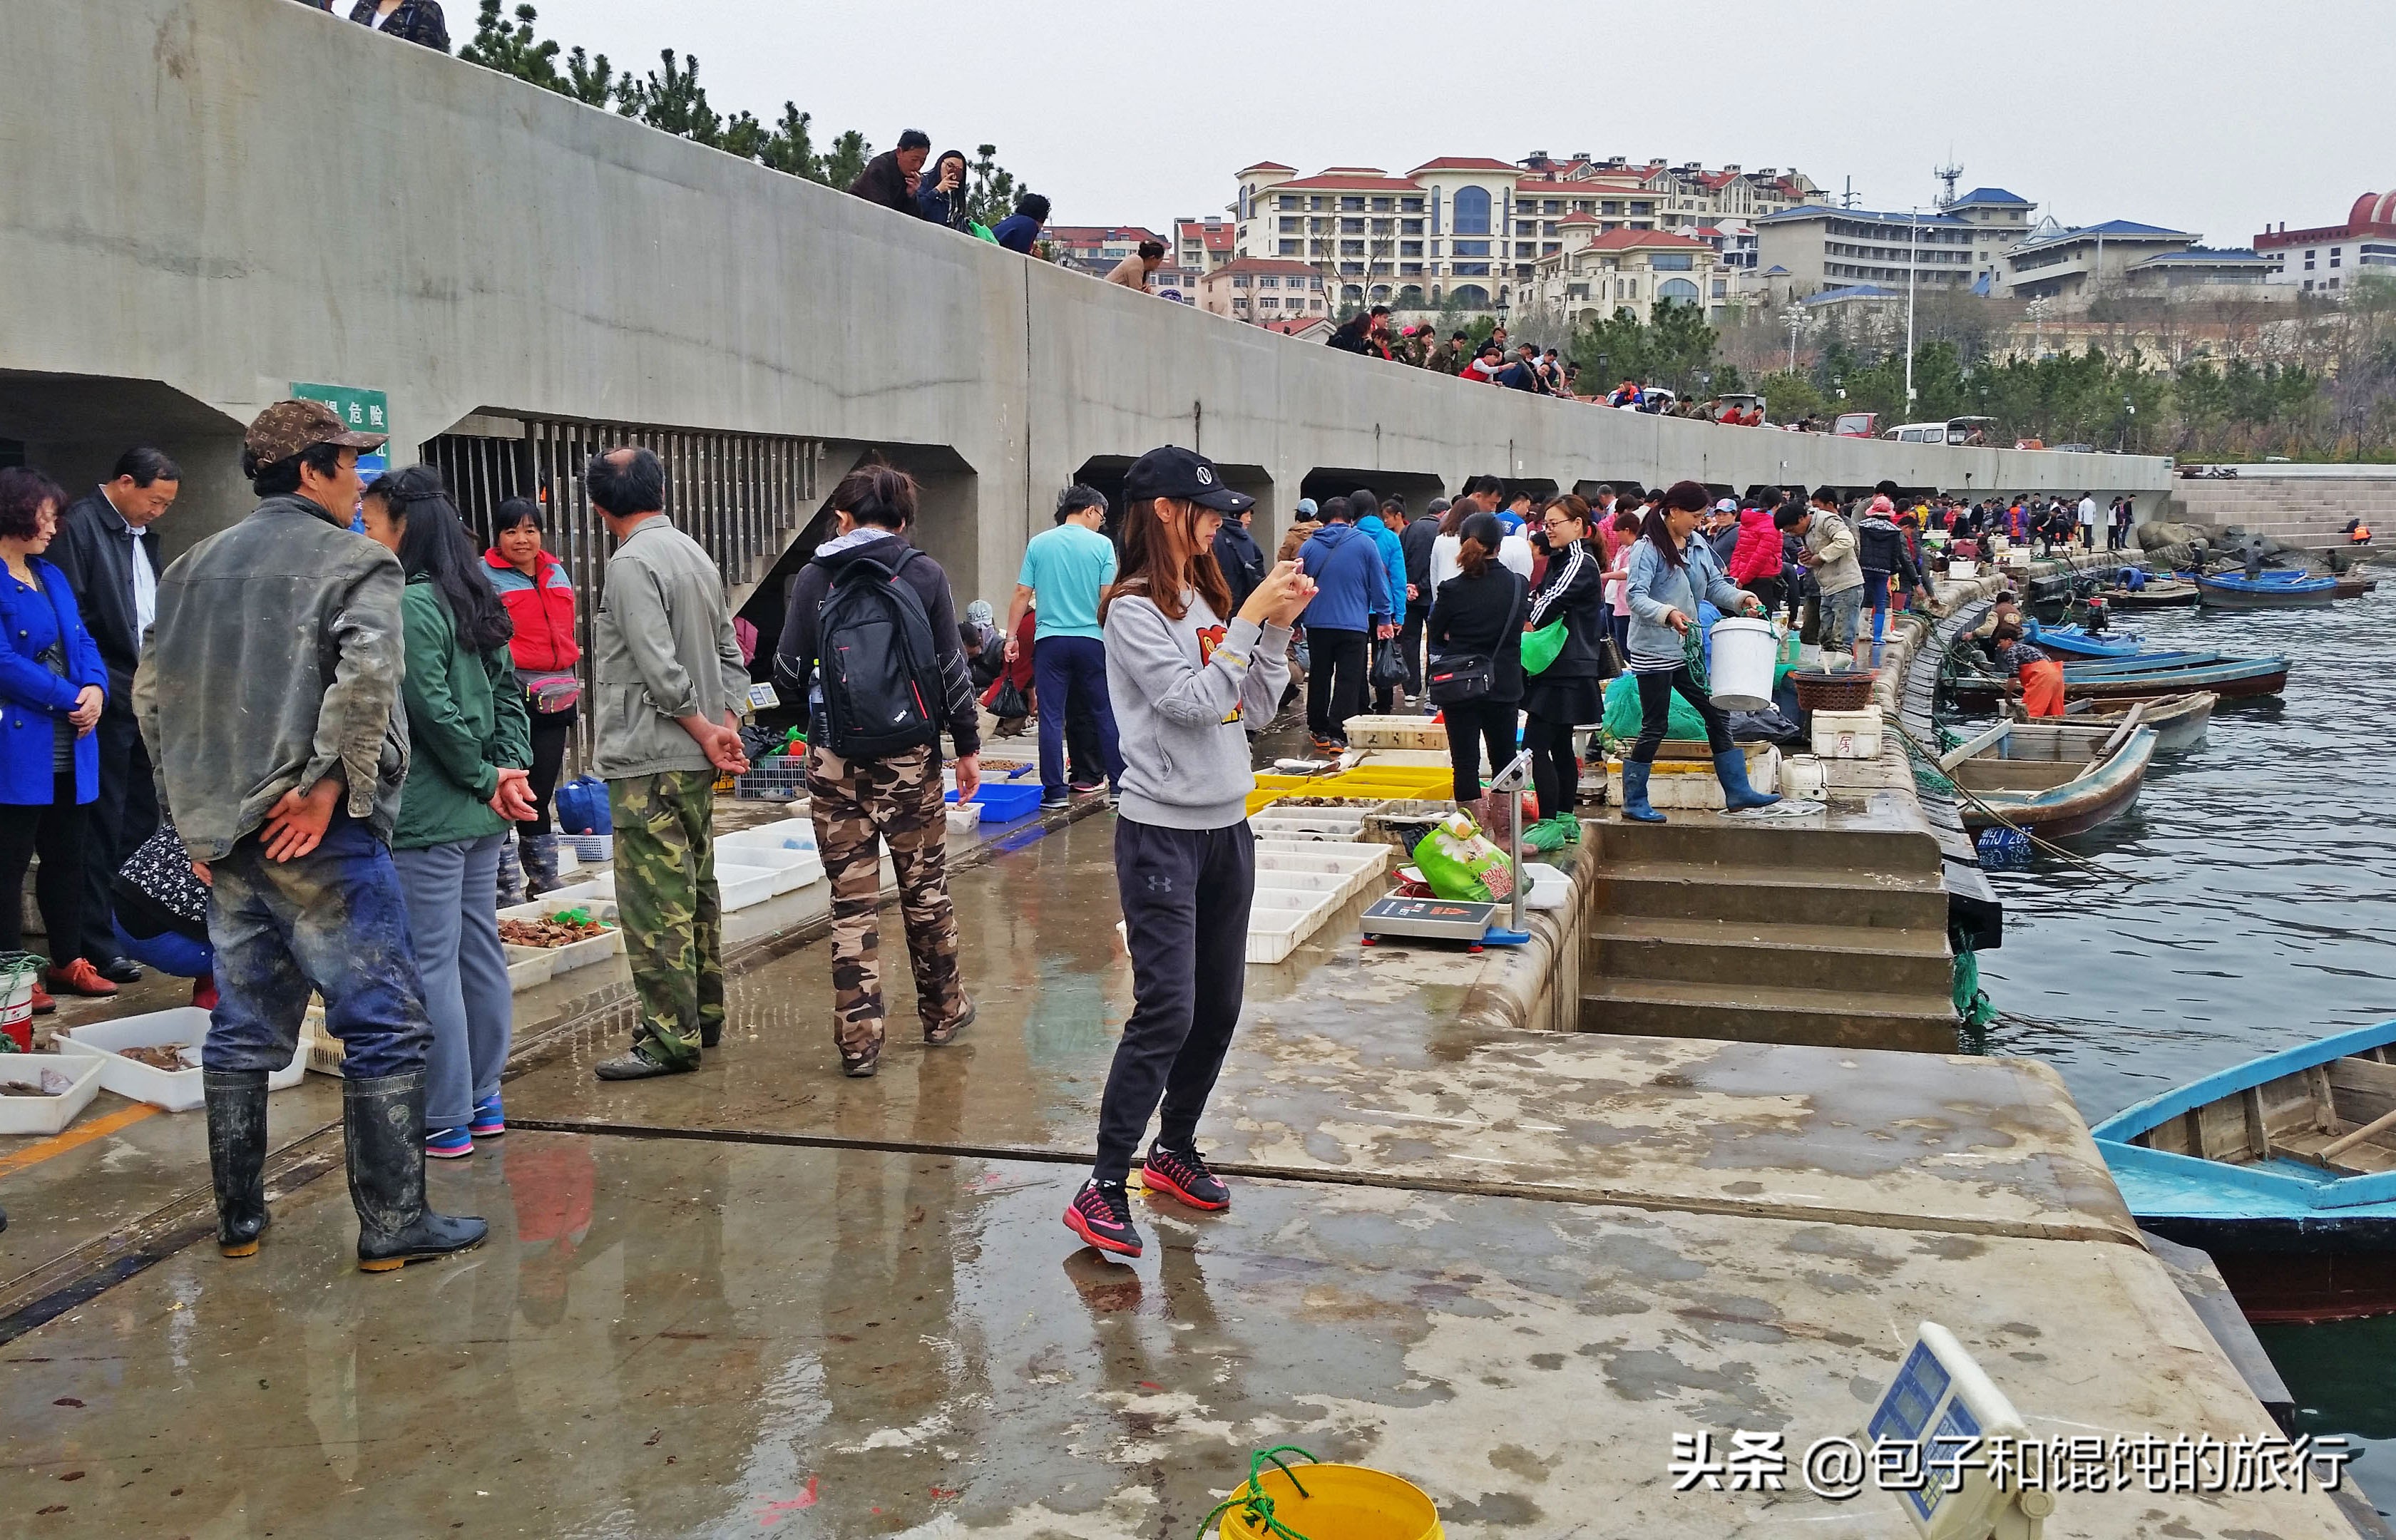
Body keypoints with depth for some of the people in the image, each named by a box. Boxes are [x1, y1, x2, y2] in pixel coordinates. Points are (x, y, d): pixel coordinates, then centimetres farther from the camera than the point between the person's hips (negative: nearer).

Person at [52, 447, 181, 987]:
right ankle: (96, 943, 6)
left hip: (145, 699, 8)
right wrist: (99, 687, -17)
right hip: (109, 701, -8)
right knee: (103, 825, -1)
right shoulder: (80, 527, -11)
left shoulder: (142, 533, 14)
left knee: (141, 820, 13)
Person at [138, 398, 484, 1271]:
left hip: (225, 839, 7)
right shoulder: (355, 563, -7)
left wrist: (192, 805, 16)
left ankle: (239, 1218, 24)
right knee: (384, 1025, 1)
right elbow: (366, 677, -23)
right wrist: (330, 784, -14)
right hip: (319, 837, -7)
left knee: (242, 1028, 16)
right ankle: (393, 1225, 4)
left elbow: (152, 692, 14)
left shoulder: (194, 567, 14)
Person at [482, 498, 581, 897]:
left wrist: (573, 690, 24)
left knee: (541, 793, 14)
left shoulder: (557, 573, 16)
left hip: (556, 699, 6)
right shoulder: (485, 576, -4)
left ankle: (546, 883, 21)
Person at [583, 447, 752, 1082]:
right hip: (695, 762, 9)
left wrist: (708, 734, -11)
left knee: (654, 902, -5)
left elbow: (660, 668, -21)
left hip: (648, 761, -9)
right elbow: (730, 654, 13)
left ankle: (670, 1039, -3)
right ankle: (704, 1017, 25)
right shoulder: (697, 554, 14)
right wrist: (727, 725, 4)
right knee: (695, 892, 16)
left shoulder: (632, 564, -14)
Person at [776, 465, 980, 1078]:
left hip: (837, 759, 0)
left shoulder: (815, 578, 0)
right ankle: (942, 1012, 30)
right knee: (926, 888, 15)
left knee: (852, 901, 5)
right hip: (912, 755, 0)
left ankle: (858, 1040, 7)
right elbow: (951, 668, -2)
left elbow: (789, 670, 0)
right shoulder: (924, 574, -1)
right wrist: (968, 744, 7)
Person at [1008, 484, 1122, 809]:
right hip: (1091, 640, -1)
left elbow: (1023, 594, 2)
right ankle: (1120, 784, 11)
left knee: (1051, 717, 3)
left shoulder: (1039, 544, 5)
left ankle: (1055, 791, 3)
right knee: (1107, 713, 8)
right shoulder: (1101, 544, -1)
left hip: (1049, 640, 1)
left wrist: (1011, 636, 8)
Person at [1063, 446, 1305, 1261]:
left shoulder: (1209, 601, 12)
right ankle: (1102, 1189, -5)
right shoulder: (1134, 611, -11)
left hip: (1226, 826, 8)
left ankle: (1174, 1153, 28)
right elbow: (1192, 701, -20)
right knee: (1166, 1010, -12)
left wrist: (1278, 626, -1)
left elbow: (1259, 707, 11)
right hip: (1162, 832, -8)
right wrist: (1252, 617, -16)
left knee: (1219, 1004, 13)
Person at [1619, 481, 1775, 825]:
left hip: (1687, 650, 8)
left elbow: (1714, 585, 10)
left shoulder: (1698, 546, 9)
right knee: (1655, 727, -1)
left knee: (1717, 714, 10)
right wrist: (1668, 614, -39)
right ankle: (1633, 802, 12)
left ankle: (1738, 793, 18)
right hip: (1654, 651, -8)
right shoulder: (1648, 548, -14)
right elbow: (1636, 596, -23)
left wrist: (1741, 598, -9)